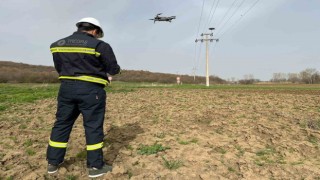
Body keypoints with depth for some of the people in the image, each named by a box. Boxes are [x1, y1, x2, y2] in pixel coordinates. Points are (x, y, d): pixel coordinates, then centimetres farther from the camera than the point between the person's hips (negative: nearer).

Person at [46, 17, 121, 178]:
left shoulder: (58, 44, 10)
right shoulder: (100, 45, -7)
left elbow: (59, 68, 17)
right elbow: (113, 70, -3)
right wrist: (116, 68, 19)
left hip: (66, 88, 5)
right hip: (90, 90, -5)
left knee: (62, 123, 16)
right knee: (93, 126, 3)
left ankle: (53, 162, 26)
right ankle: (95, 166, 10)